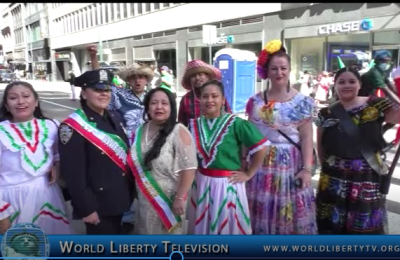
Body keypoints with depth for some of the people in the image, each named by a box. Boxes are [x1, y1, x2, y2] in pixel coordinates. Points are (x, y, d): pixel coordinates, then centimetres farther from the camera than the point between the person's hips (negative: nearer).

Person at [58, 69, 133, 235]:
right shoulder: (72, 127, -17)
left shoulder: (114, 118, 6)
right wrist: (86, 208, -19)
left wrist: (130, 190, 12)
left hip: (119, 199, 8)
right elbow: (73, 174, -19)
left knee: (116, 233, 23)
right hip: (98, 204, -7)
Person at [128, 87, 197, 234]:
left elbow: (188, 168, -20)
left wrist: (179, 198, -19)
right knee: (147, 232, 20)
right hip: (145, 200, 6)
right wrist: (138, 192, 11)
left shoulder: (179, 132, -17)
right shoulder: (141, 131, 2)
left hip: (169, 200, -5)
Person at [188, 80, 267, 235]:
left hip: (227, 183, -4)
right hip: (202, 182, 4)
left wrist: (248, 174, -9)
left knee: (228, 226, 10)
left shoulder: (235, 123, -14)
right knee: (202, 226, 18)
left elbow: (261, 147, -14)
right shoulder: (195, 125, 1)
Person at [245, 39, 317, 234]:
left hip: (290, 164, -2)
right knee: (262, 212, 9)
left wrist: (307, 169, -10)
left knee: (290, 211, 4)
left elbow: (307, 138, -4)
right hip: (261, 163, 2)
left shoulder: (302, 102, -2)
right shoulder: (255, 101, 5)